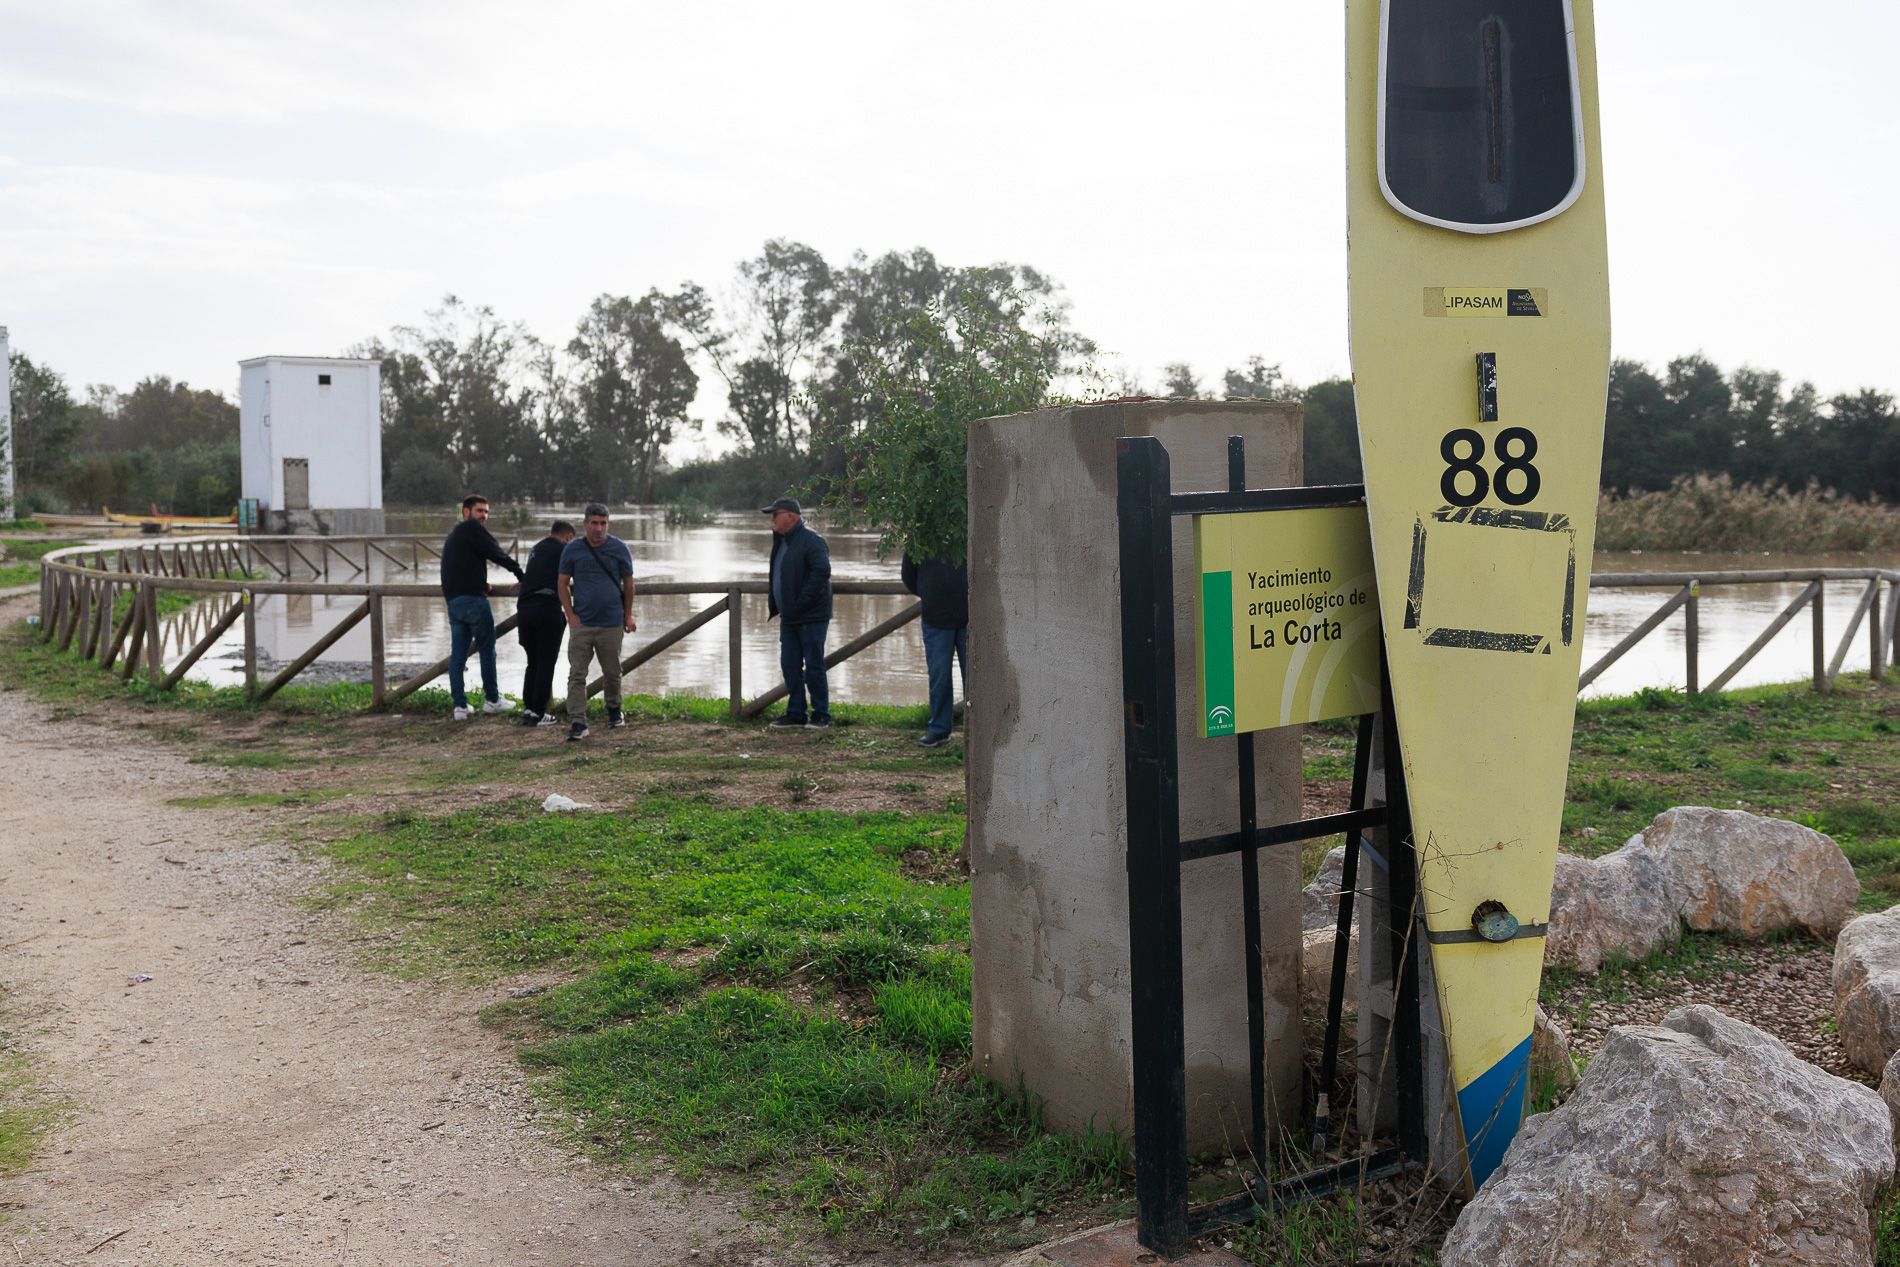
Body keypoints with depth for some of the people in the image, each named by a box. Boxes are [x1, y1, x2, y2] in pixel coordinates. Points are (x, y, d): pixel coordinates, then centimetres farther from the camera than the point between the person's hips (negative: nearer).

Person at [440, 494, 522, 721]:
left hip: (453, 600, 9)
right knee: (486, 650, 4)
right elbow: (497, 554, -12)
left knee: (458, 655, 6)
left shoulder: (453, 535, 23)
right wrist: (520, 573, -4)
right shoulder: (472, 528, -5)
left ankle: (460, 706, 5)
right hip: (473, 600, -8)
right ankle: (492, 700, 12)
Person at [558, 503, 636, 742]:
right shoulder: (572, 549, 0)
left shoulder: (619, 549, 0)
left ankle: (614, 710, 37)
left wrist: (628, 615, 10)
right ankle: (577, 724, -6)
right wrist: (571, 615, -4)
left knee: (612, 672, 13)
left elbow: (628, 583, 9)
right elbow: (563, 584, 4)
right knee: (577, 675, -6)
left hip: (611, 623, 1)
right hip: (581, 624, 0)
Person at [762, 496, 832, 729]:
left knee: (813, 665, -3)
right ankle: (795, 713, 18)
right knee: (790, 665, 10)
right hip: (789, 617, 9)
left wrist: (802, 602, -24)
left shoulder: (812, 542, -15)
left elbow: (822, 571, -26)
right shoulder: (781, 542, 15)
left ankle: (821, 714, 7)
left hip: (811, 617, -9)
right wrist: (774, 602, 14)